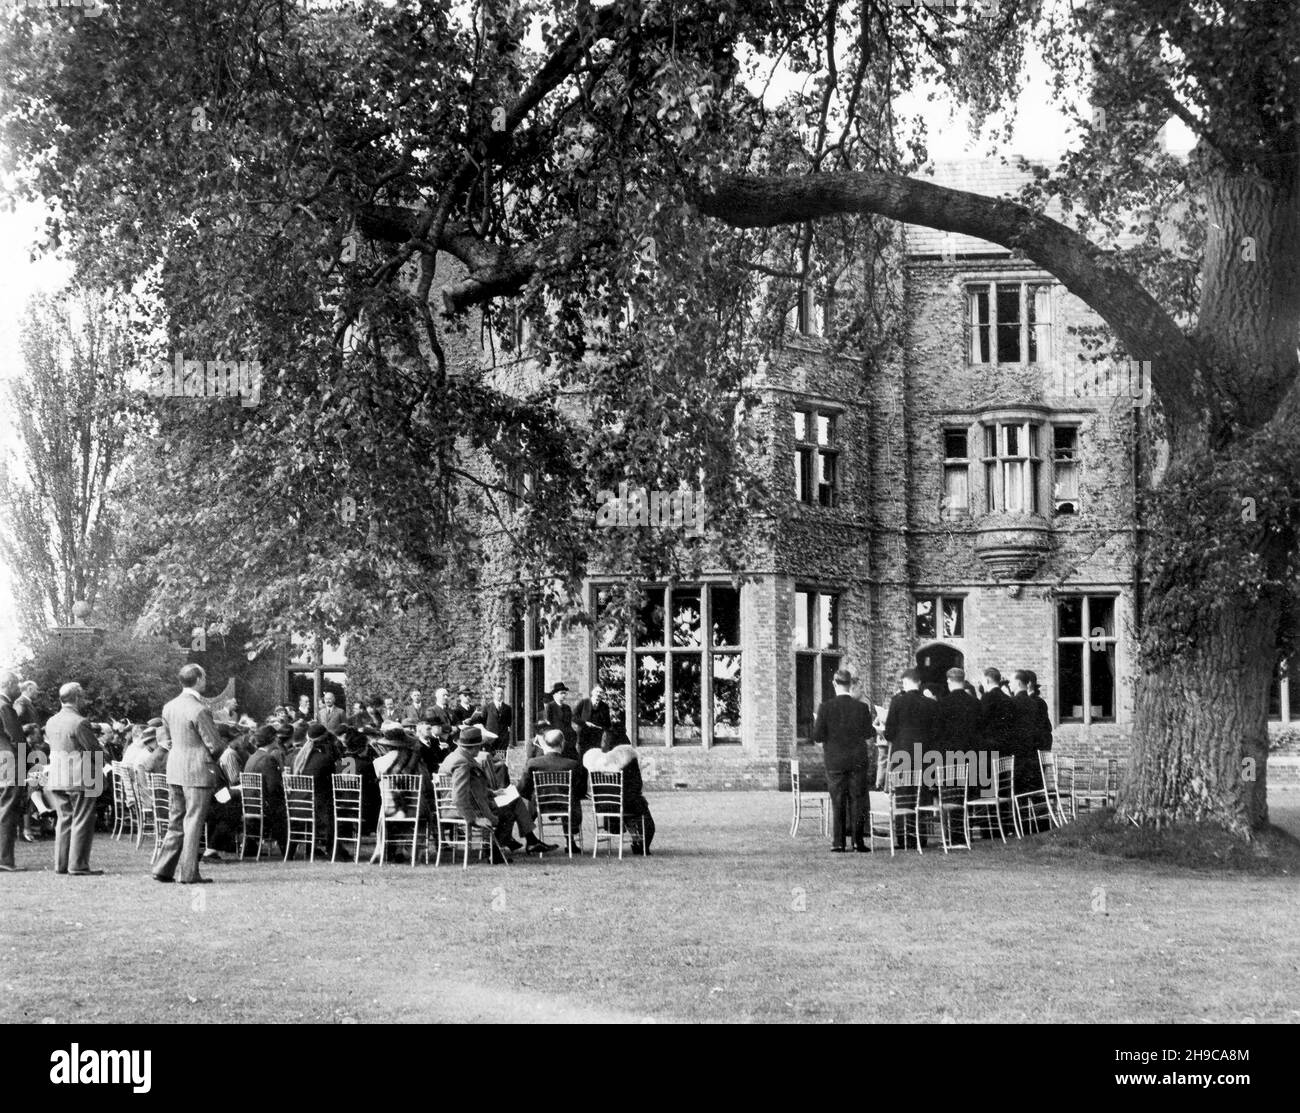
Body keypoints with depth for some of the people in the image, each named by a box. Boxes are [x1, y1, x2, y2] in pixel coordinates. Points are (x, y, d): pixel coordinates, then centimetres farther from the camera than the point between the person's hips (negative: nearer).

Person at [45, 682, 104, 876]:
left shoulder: (51, 722, 8)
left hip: (56, 779, 7)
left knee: (64, 820, 15)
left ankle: (61, 864, 17)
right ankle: (77, 866, -3)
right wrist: (101, 762, 8)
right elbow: (96, 751, -12)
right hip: (80, 780, -7)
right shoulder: (79, 722, -16)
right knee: (82, 822, -1)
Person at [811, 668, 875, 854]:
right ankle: (858, 841, 2)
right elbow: (868, 735, 0)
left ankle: (838, 842, 3)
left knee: (837, 802, 6)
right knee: (858, 801, 5)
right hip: (859, 760, 0)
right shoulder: (862, 707, -5)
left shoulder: (825, 707, -7)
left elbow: (817, 737, -7)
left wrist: (816, 722, 11)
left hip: (834, 762, 0)